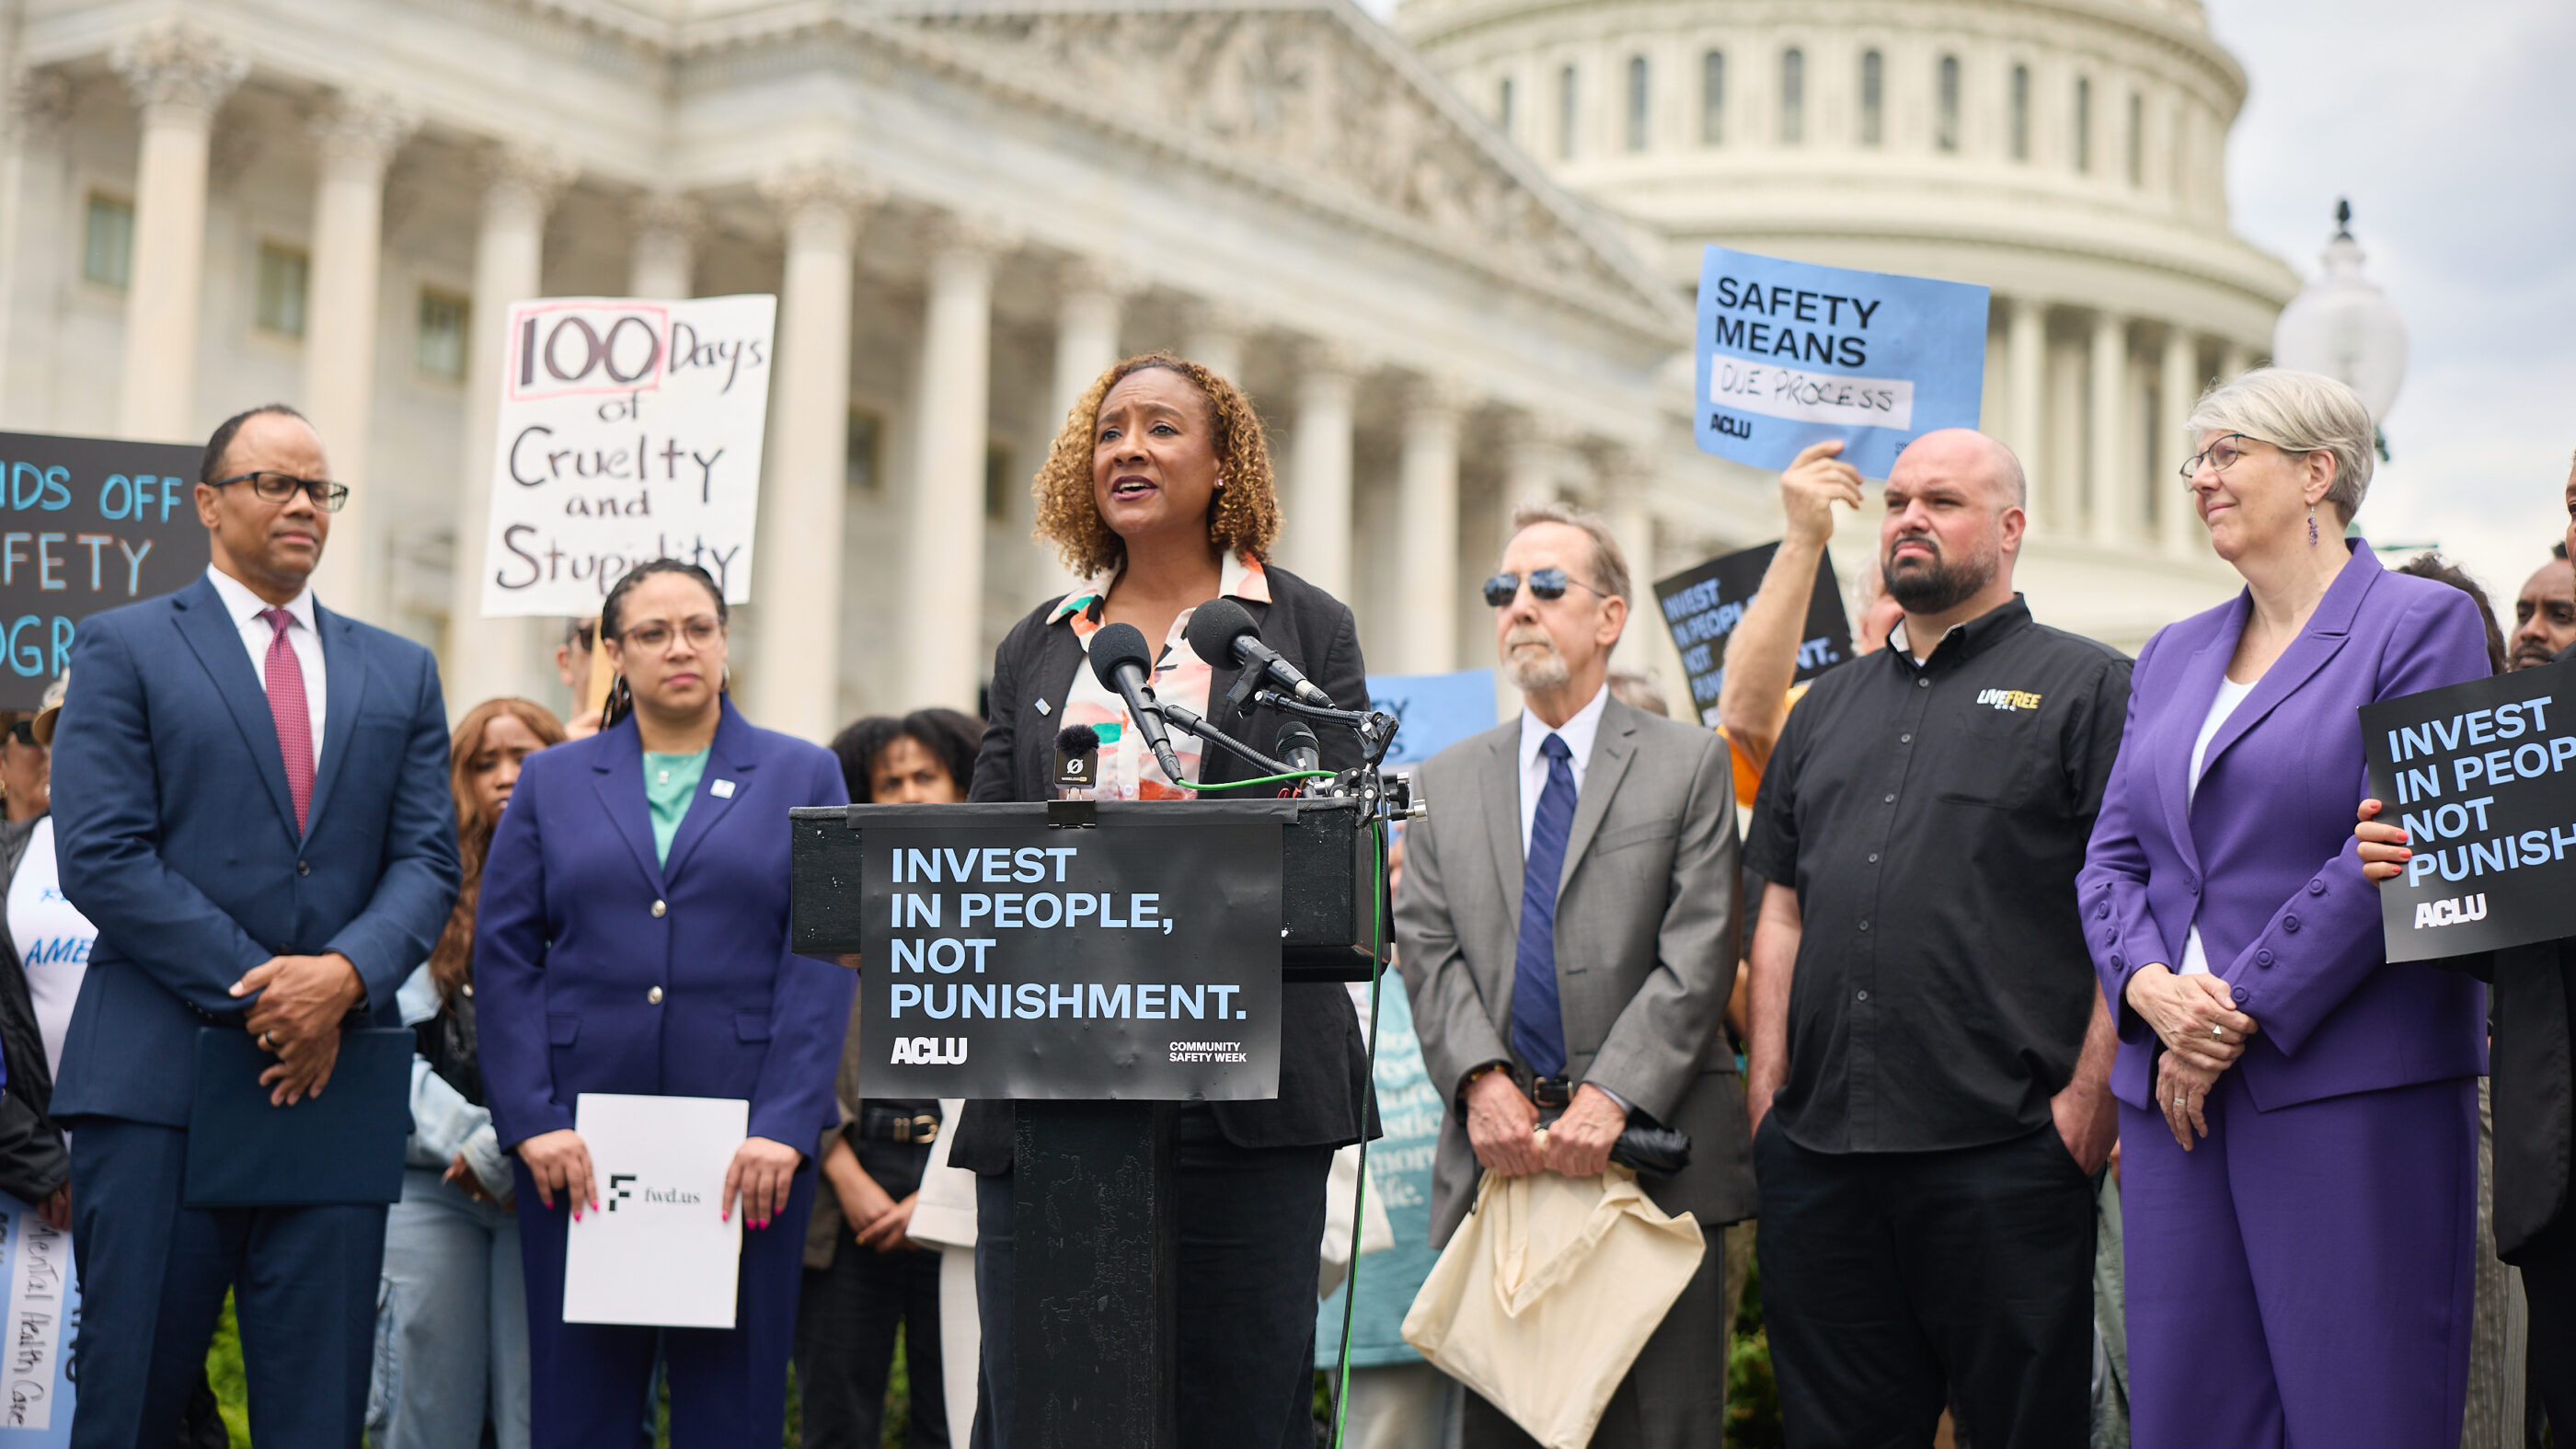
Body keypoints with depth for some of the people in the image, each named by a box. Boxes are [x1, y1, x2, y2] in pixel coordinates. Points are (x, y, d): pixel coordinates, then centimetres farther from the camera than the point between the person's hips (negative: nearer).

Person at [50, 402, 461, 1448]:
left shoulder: (400, 674, 17)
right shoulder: (124, 648, 5)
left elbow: (428, 860, 9)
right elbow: (100, 855, -6)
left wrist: (347, 974, -12)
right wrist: (260, 995, -12)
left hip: (337, 1079, 3)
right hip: (161, 1077, -3)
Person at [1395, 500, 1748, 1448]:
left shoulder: (1690, 765, 5)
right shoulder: (1445, 782, 17)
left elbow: (1698, 955, -4)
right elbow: (1427, 950, 7)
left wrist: (1611, 1096, -15)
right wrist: (1481, 1078, -11)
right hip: (1496, 1157, 3)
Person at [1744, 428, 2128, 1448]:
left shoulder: (2087, 688, 2)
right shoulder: (1831, 704, 20)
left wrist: (2090, 1096, -14)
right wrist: (1767, 1086, 9)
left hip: (2002, 1155, -5)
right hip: (1817, 1152, 5)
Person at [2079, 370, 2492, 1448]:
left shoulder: (2421, 623, -1)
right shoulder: (2174, 653, 19)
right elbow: (2112, 857, 15)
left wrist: (2239, 1013, -12)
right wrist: (2149, 985, -6)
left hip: (2350, 1092, -6)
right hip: (2177, 1084, 6)